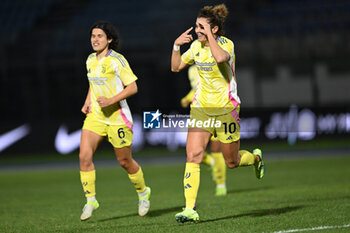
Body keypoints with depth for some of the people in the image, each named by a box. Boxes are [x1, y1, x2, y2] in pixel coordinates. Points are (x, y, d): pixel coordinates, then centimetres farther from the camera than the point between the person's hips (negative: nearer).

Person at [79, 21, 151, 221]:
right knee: (84, 156, -11)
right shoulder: (91, 60, 9)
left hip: (117, 116, -6)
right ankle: (91, 200, -2)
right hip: (95, 115, 6)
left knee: (125, 161, 6)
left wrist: (111, 100, -25)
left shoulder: (116, 60, -13)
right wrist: (87, 103, 9)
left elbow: (133, 87, -13)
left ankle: (143, 193, 32)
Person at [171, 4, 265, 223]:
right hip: (201, 107, 4)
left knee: (232, 162, 8)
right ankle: (190, 209, -15)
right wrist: (176, 45, -2)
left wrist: (209, 36, -29)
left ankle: (256, 157, 45)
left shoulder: (226, 44, -15)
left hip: (226, 108, -4)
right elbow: (176, 67, 13)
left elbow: (220, 58, -39)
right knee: (193, 156, -13)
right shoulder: (196, 46, 3)